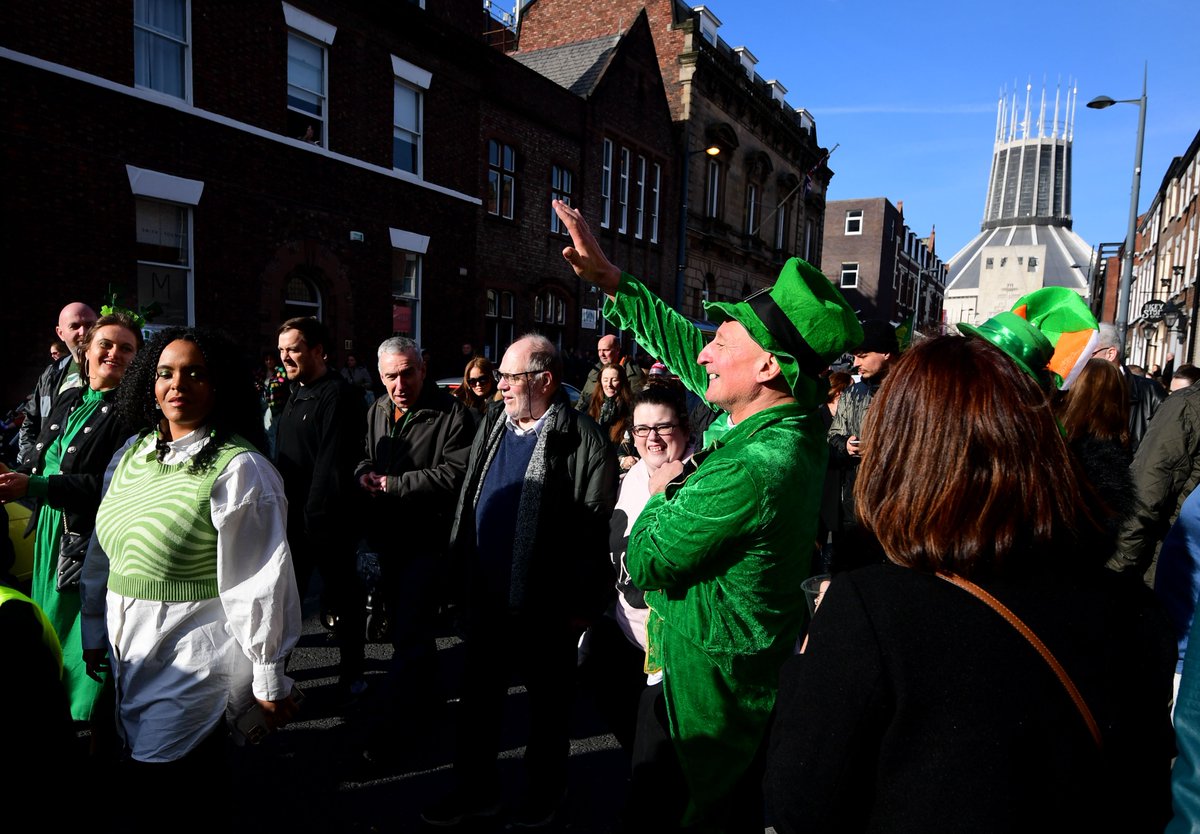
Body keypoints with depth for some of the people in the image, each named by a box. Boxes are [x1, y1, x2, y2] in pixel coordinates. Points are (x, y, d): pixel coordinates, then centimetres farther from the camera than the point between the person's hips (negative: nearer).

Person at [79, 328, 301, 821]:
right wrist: (94, 631, 20)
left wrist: (270, 681, -14)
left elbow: (261, 582, -17)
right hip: (131, 651, 7)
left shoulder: (239, 469, -18)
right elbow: (102, 553, 15)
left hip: (196, 661, -6)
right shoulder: (132, 454, 5)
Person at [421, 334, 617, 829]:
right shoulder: (492, 424, 6)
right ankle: (475, 791, 38)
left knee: (547, 705, 15)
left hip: (546, 604, -6)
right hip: (487, 596, 7)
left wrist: (582, 604, -15)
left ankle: (543, 796, 36)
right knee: (478, 696, 19)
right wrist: (462, 563, 11)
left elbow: (597, 528, -17)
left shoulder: (581, 440, -16)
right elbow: (468, 502, 13)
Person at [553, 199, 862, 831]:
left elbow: (644, 563, -22)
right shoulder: (798, 419, -6)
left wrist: (663, 492, -4)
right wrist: (609, 279, 6)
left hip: (704, 691, -8)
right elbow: (684, 346, 4)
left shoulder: (746, 471, -34)